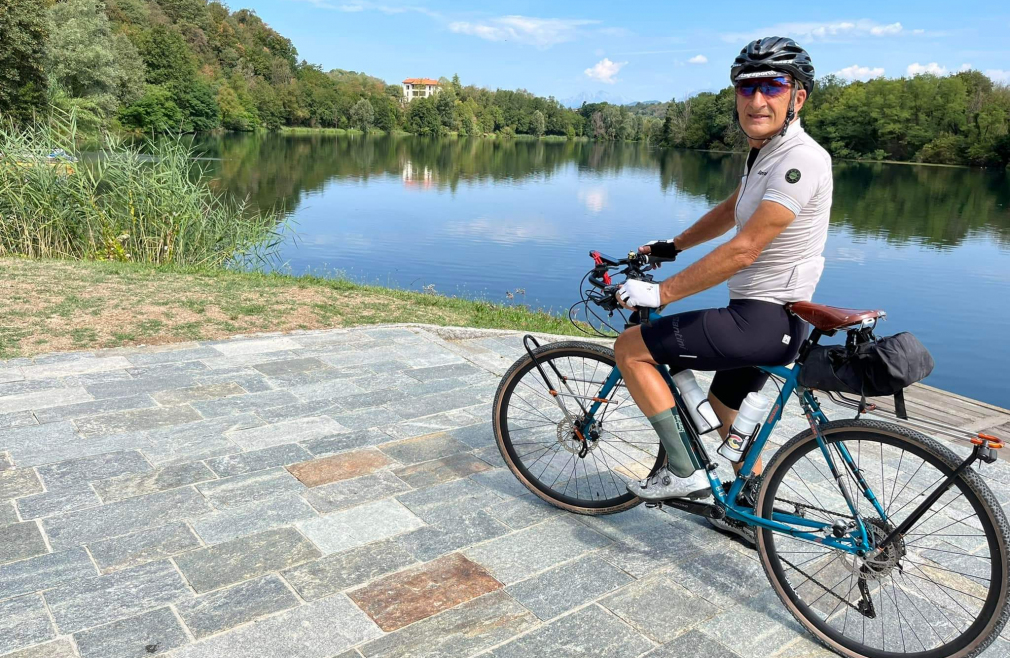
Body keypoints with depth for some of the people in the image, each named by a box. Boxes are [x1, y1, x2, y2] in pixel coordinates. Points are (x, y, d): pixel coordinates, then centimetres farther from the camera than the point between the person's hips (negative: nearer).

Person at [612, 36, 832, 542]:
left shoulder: (800, 159, -21)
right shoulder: (764, 151, 10)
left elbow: (743, 249, -27)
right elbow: (729, 213, 27)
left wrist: (661, 292, -23)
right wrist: (670, 247, 26)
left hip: (766, 320, -10)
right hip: (764, 315, 10)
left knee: (630, 348, -8)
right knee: (728, 408, 28)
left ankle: (684, 471, -2)